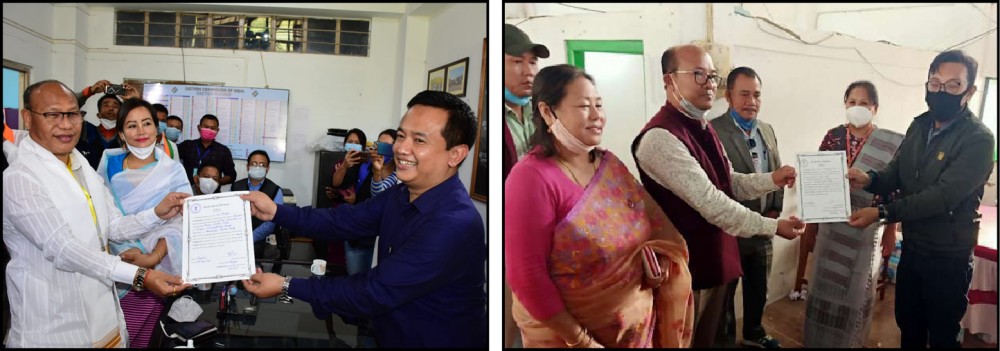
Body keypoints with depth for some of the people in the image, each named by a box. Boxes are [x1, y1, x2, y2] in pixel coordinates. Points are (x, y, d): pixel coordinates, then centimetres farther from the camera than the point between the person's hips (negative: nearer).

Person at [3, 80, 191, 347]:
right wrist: (140, 276, -32)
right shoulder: (18, 179, -17)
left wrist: (158, 214, -8)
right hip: (53, 328, -7)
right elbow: (63, 249, -25)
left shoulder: (84, 168, 10)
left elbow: (115, 226, 10)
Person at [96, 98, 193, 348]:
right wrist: (126, 251, -11)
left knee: (142, 340, 5)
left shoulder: (172, 171, 0)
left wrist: (152, 258, -21)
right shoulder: (109, 165, 6)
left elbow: (178, 222, -7)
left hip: (154, 271, -1)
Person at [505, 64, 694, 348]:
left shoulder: (610, 164, 3)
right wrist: (580, 341, -20)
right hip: (564, 334, -6)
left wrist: (661, 259, -7)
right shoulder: (532, 177, -19)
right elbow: (526, 276, -22)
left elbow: (654, 220, 13)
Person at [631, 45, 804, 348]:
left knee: (707, 338, 21)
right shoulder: (661, 137, -24)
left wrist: (772, 180, -2)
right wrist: (773, 226, -20)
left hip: (715, 259, 9)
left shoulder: (702, 128, 10)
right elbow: (710, 202, -26)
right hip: (686, 267, -9)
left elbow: (729, 184, 16)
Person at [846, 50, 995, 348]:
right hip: (911, 247, 6)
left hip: (948, 257, -6)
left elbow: (943, 196, -28)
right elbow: (896, 173, -2)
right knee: (908, 324, 22)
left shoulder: (978, 140, -20)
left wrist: (882, 213, -30)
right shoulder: (919, 126, 2)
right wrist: (869, 179, -25)